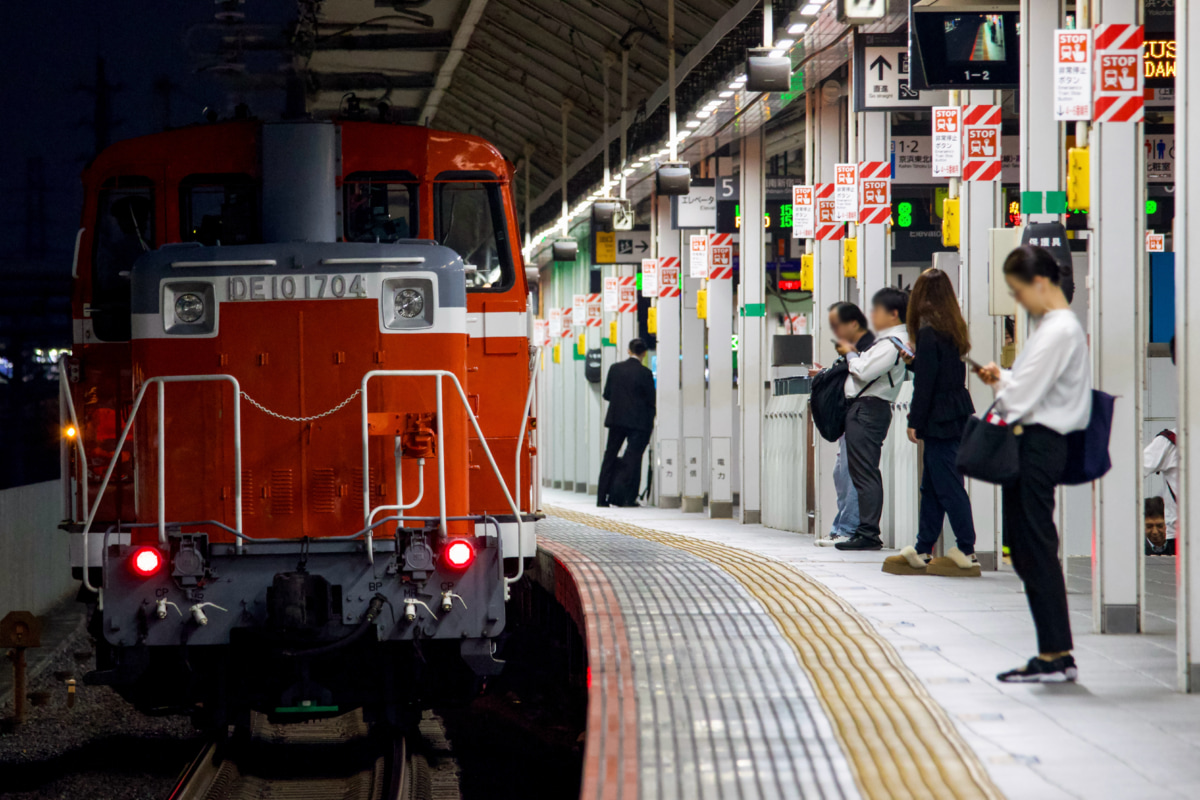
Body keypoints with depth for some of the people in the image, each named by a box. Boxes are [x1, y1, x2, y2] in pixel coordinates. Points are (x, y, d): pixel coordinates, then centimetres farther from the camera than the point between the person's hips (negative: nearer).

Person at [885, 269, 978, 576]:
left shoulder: (929, 331, -15)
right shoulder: (953, 329, 10)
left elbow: (925, 382, -16)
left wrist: (915, 422, -11)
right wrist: (912, 361, 29)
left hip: (940, 420, -9)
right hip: (957, 415, 9)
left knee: (948, 485, -4)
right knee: (932, 485, 14)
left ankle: (967, 553, -3)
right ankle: (922, 552, 20)